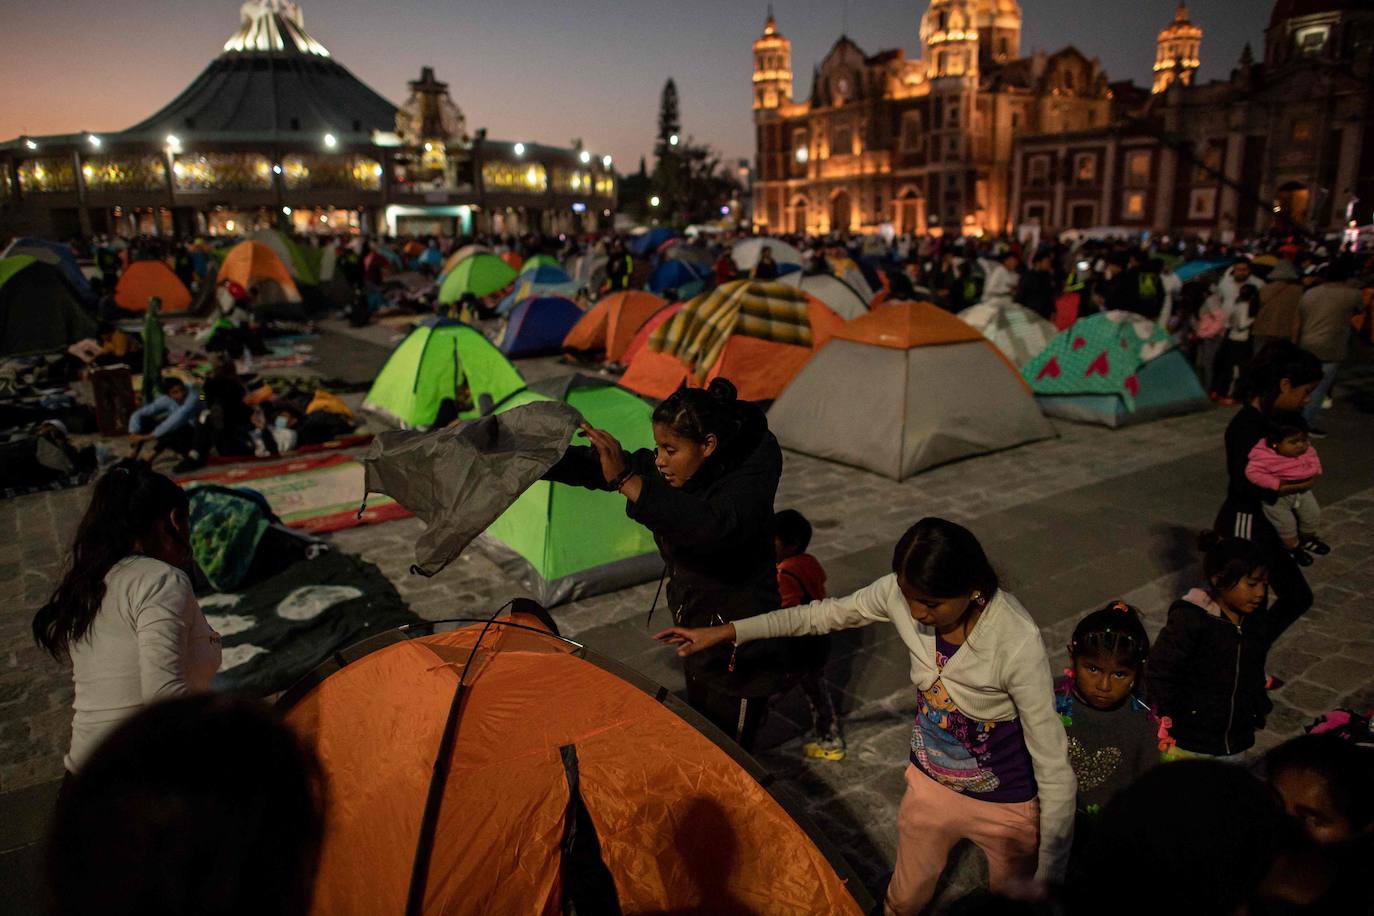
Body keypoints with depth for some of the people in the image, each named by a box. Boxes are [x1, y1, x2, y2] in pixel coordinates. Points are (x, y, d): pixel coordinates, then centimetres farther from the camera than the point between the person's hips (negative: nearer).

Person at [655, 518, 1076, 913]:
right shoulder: (903, 592, -22)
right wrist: (730, 631, -5)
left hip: (1007, 807, -4)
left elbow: (1055, 767, -24)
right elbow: (827, 614, -4)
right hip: (930, 784, 4)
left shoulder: (1017, 643, -35)